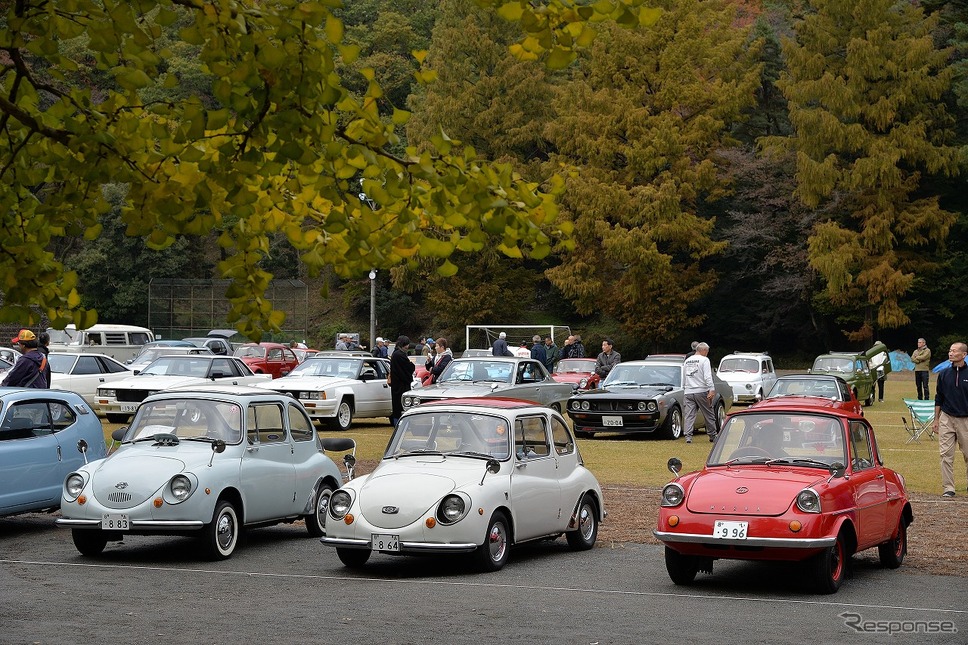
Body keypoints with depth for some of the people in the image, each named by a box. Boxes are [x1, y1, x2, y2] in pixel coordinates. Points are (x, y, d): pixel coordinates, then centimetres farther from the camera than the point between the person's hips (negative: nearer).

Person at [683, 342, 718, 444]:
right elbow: (707, 377, -13)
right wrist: (711, 389, -17)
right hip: (701, 391, -5)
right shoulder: (704, 360, -3)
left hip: (688, 392, 5)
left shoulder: (687, 361, 17)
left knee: (689, 415, -1)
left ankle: (688, 436, -12)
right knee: (708, 414, 7)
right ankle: (712, 436, 15)